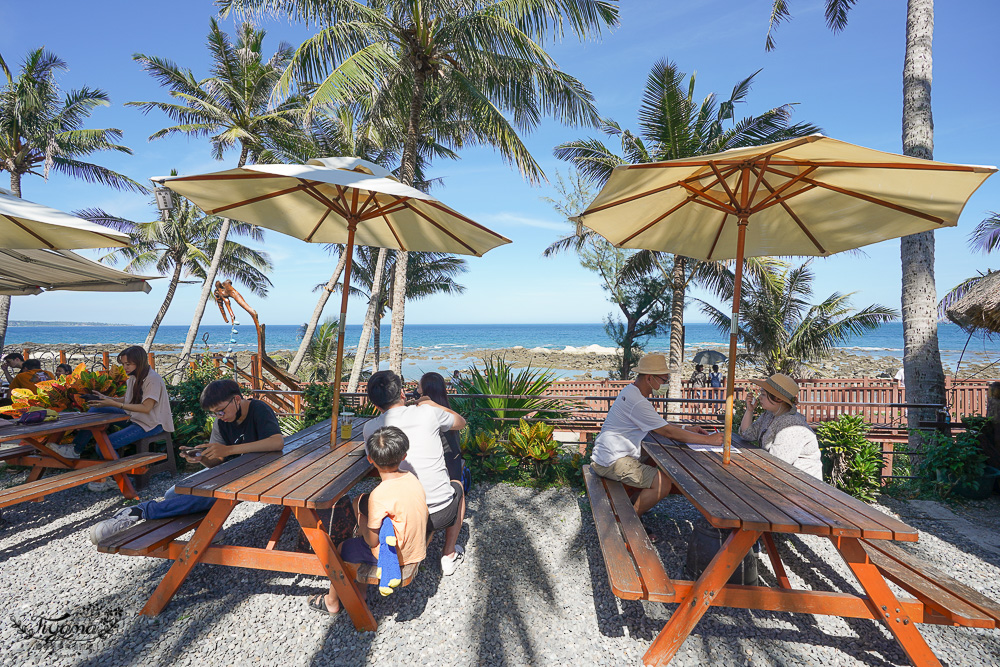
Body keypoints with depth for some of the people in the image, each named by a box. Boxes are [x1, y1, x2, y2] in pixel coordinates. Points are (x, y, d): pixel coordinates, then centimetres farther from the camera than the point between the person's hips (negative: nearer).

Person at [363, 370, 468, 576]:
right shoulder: (427, 413, -10)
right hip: (441, 515, -1)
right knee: (457, 487, 33)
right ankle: (449, 556, 37)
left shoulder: (370, 429, -5)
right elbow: (461, 422, 11)